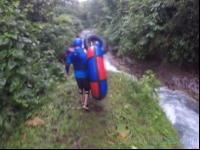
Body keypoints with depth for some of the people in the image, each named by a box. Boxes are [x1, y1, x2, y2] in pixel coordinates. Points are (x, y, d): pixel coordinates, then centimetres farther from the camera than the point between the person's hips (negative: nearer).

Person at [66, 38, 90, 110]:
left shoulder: (71, 54, -4)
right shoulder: (84, 53, -17)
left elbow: (67, 64, 0)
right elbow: (88, 64, -16)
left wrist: (67, 72, 16)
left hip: (77, 75, 4)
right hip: (85, 74, -4)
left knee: (80, 87, 23)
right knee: (87, 88, 11)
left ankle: (81, 101, 38)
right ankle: (85, 104, 6)